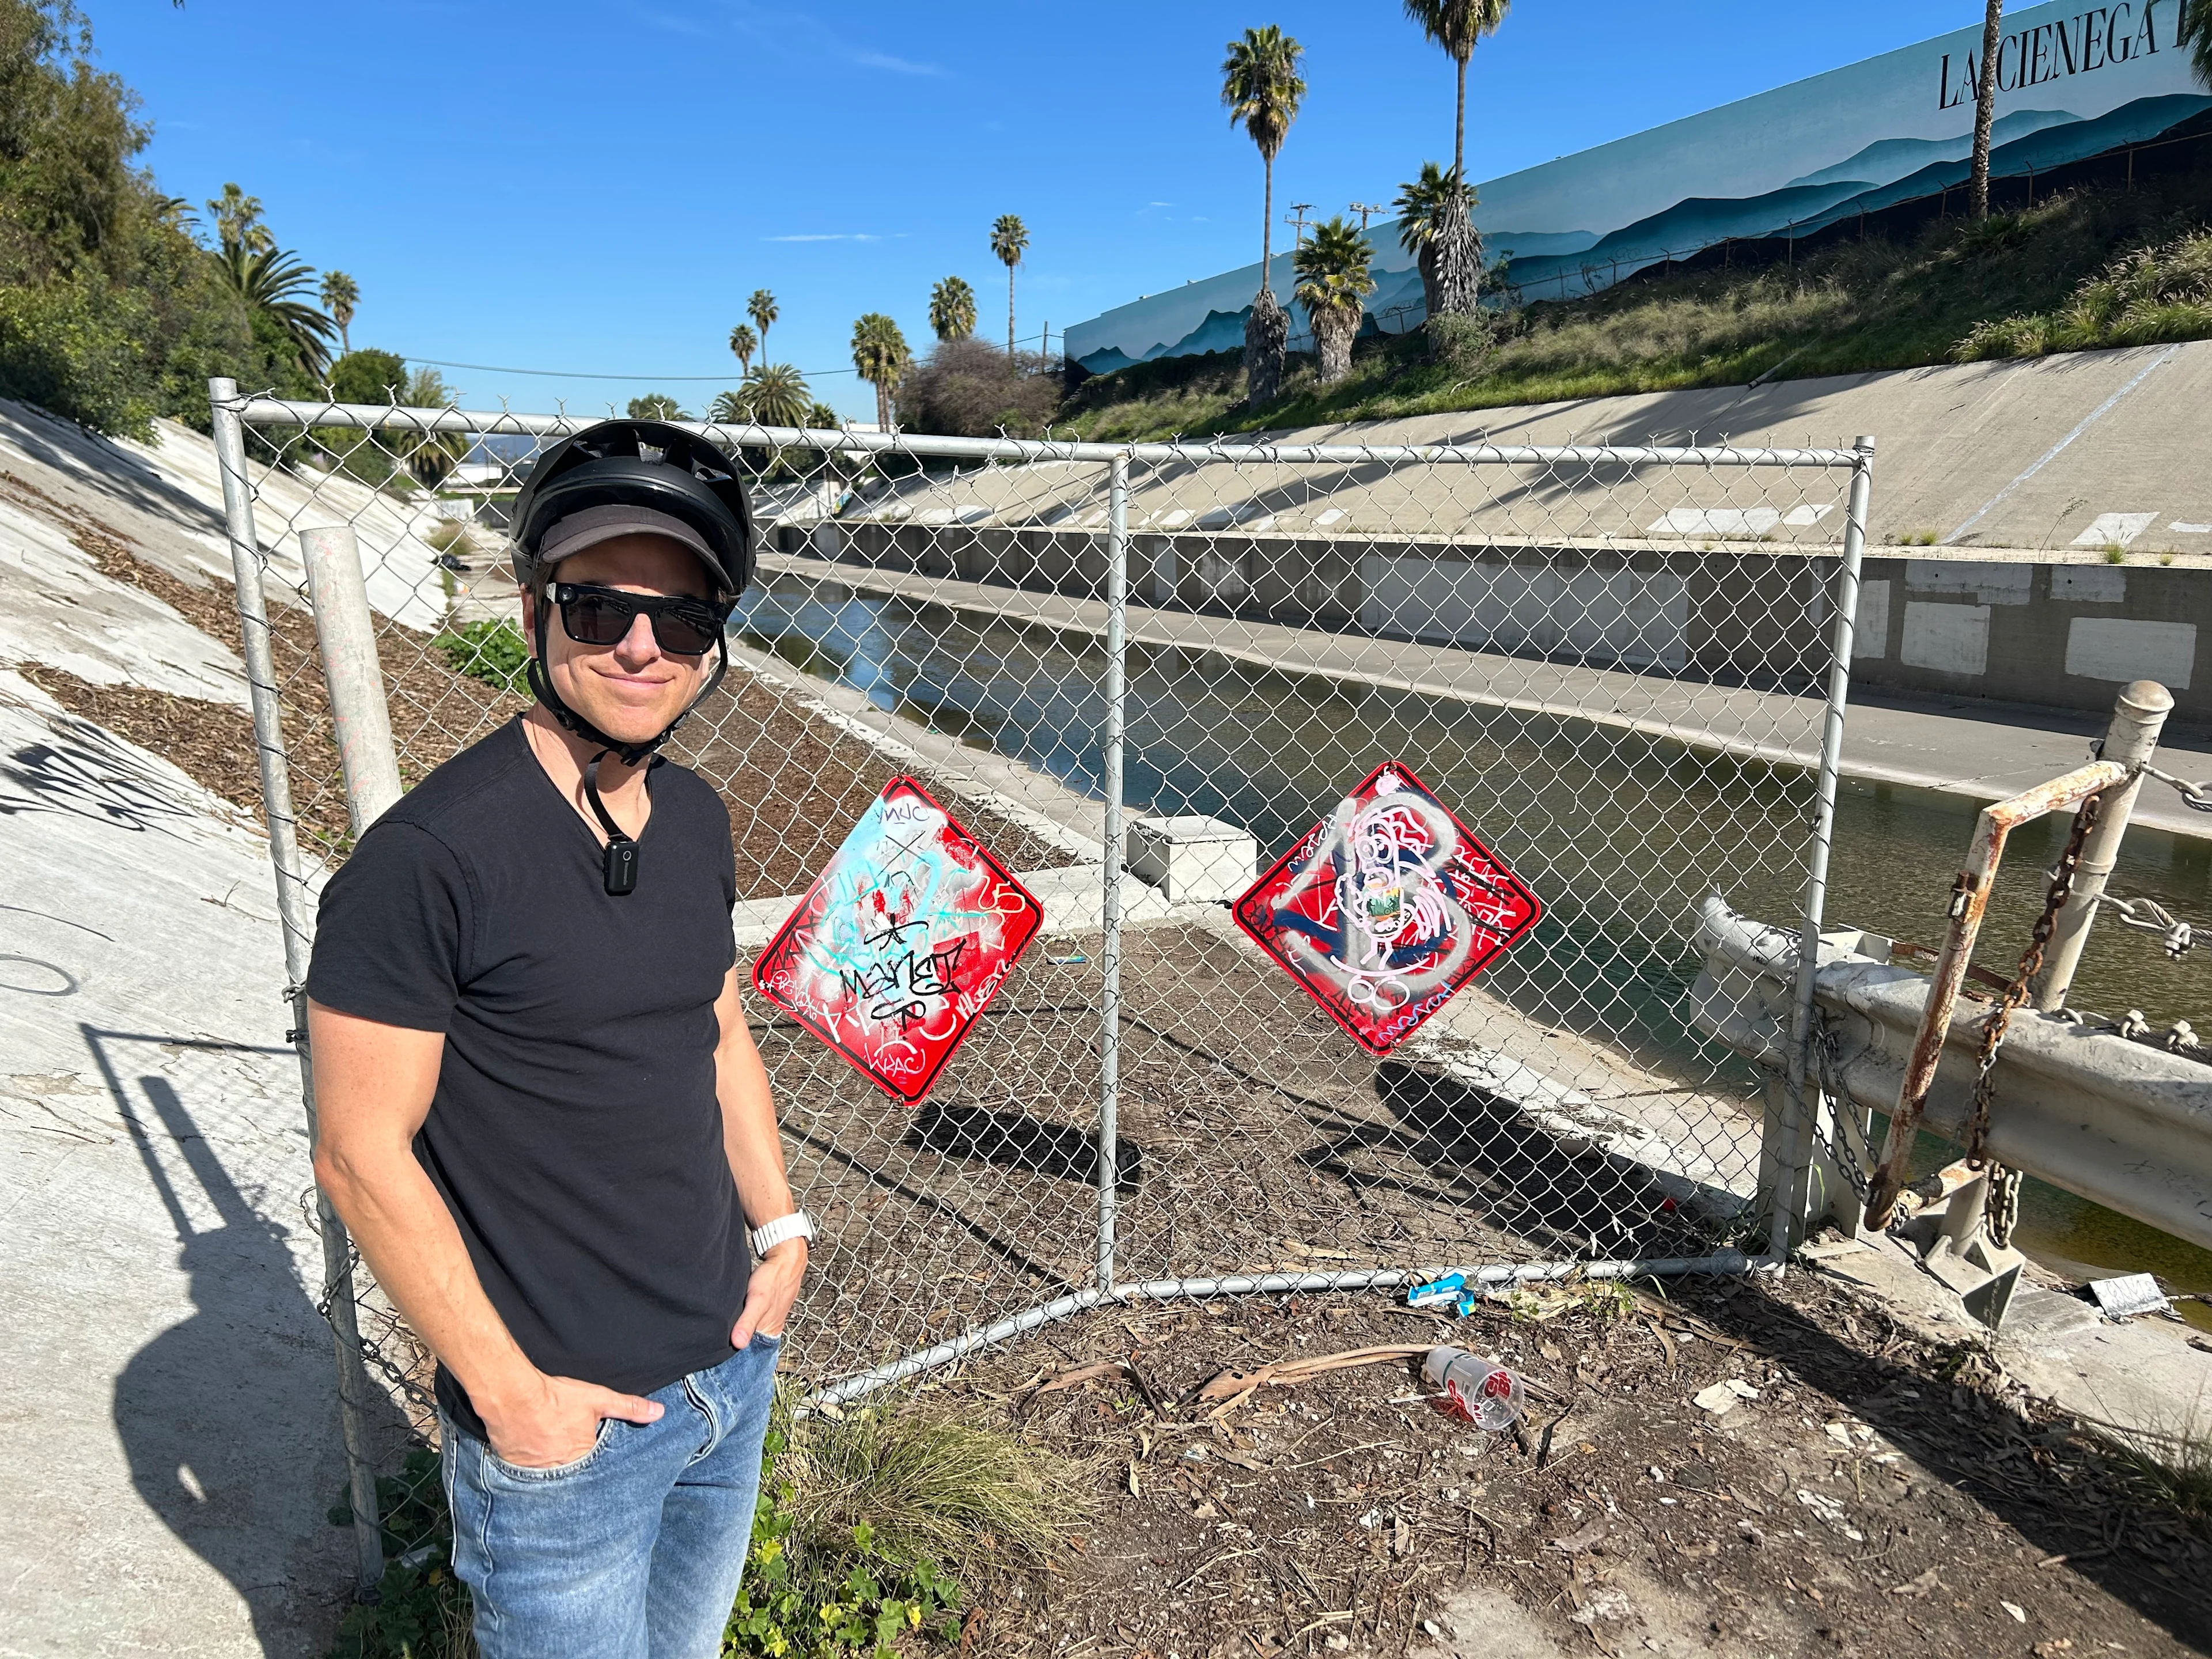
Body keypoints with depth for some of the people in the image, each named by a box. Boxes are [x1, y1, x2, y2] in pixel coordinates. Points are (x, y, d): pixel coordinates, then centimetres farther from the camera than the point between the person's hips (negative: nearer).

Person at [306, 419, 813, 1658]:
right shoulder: (429, 857, -21)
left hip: (736, 1368, 7)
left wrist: (783, 1229, 5)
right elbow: (364, 1155, -18)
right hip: (562, 1419, -6)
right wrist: (508, 1390, -15)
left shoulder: (696, 818, 0)